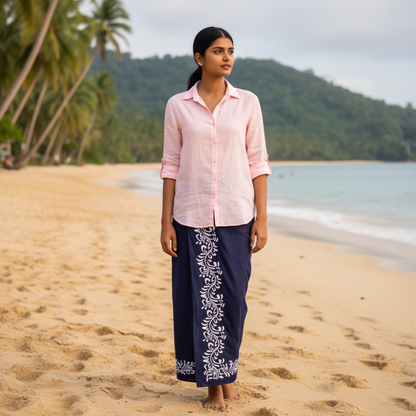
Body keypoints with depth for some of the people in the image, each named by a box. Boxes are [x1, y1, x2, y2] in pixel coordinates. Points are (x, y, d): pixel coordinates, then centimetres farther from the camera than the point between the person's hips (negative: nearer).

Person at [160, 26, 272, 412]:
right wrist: (166, 223, -2)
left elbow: (257, 162, 3)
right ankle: (213, 383, 16)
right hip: (192, 217, 0)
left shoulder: (247, 102, 3)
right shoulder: (178, 106, 2)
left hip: (235, 216, 1)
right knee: (199, 296, 2)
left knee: (232, 296, 4)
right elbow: (171, 165, 3)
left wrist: (262, 218, -2)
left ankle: (226, 371, 27)